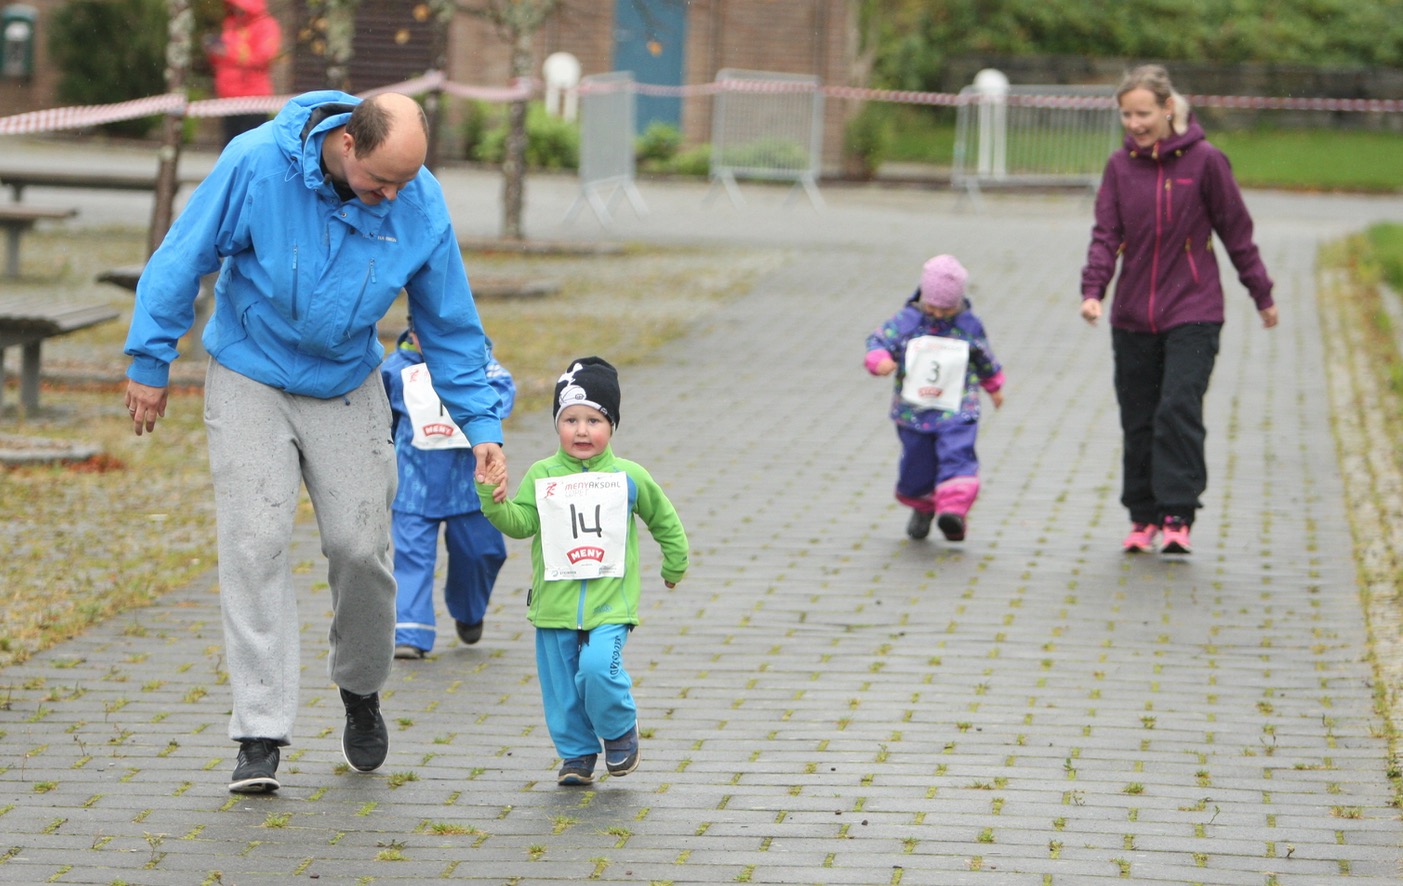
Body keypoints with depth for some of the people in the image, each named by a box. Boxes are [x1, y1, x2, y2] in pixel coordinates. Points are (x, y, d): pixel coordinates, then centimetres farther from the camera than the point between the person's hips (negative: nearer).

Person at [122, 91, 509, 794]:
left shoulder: (421, 206, -15)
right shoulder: (258, 163, -24)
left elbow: (450, 325, -4)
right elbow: (183, 257, -13)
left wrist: (482, 426, -8)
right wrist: (150, 361, -9)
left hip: (347, 390, 2)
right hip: (250, 383, -2)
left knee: (359, 546, -3)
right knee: (256, 544, -12)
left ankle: (361, 689, 26)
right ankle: (260, 736, -11)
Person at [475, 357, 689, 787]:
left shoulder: (629, 478, 2)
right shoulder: (542, 476, 1)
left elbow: (664, 521, 16)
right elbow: (520, 524, -5)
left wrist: (674, 566, 24)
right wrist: (492, 499, -22)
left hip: (610, 603, -2)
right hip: (555, 602, 2)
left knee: (599, 668, -20)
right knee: (561, 684, 5)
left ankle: (620, 731, 7)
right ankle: (577, 753, 23)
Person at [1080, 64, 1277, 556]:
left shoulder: (1203, 160, -5)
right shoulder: (1120, 166, 3)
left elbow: (1236, 230, 3)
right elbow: (1106, 234, 0)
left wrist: (1262, 295, 9)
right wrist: (1092, 289, -17)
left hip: (1193, 313, -4)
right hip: (1133, 316, 4)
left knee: (1179, 410, -15)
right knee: (1138, 420, 8)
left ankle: (1177, 515, -12)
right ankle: (1143, 516, 20)